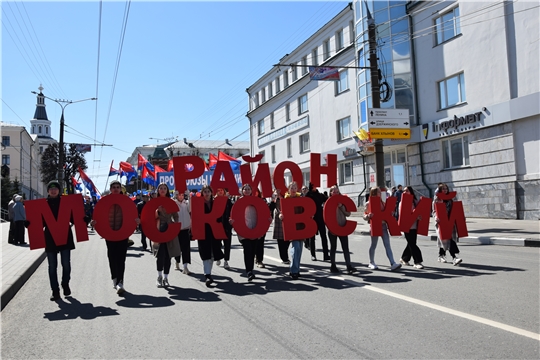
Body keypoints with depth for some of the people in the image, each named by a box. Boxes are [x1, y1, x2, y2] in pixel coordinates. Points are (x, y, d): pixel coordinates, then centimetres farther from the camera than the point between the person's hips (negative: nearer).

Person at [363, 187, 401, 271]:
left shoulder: (382, 203, 14)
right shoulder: (369, 203, -4)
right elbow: (364, 216, -5)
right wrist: (368, 216, -26)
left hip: (383, 225, 5)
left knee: (387, 245, -4)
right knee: (373, 245, 7)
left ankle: (393, 264, -12)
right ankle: (371, 263, 23)